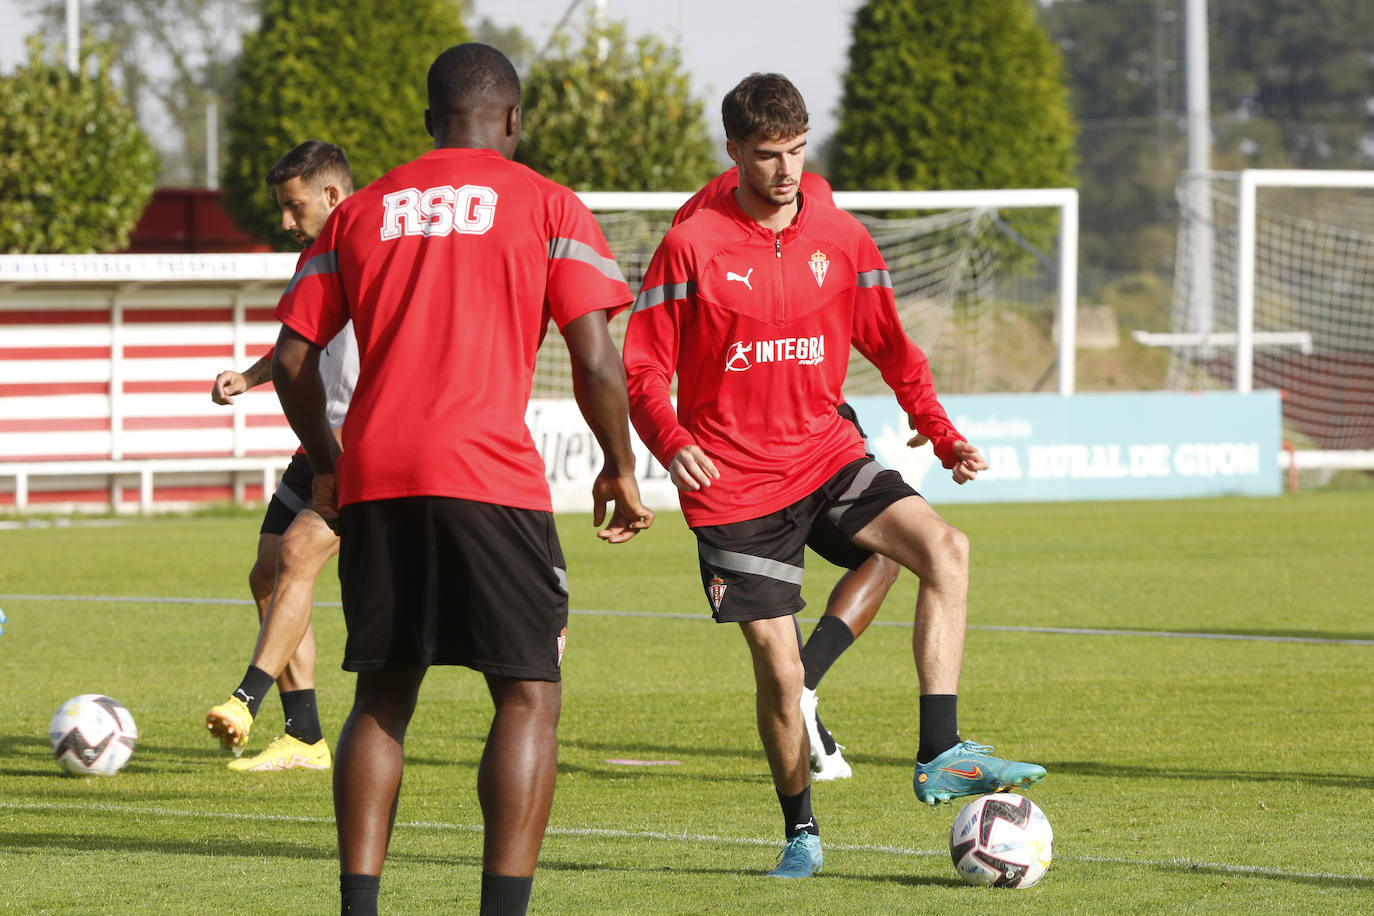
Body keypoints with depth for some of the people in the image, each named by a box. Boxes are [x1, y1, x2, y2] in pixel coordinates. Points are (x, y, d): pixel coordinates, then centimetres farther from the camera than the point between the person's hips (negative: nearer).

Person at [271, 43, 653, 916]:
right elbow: (595, 360, -3)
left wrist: (327, 467, 25)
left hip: (373, 482, 4)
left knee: (382, 697, 13)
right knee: (530, 695, 2)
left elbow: (293, 358, 12)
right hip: (490, 477, -4)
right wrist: (622, 467, 11)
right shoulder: (546, 205, 5)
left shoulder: (361, 212, 16)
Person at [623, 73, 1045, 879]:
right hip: (736, 485, -3)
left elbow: (893, 351, 13)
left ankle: (940, 756, -23)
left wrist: (945, 438, 0)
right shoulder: (693, 246, -8)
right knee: (779, 671, -2)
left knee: (946, 548, -23)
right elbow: (643, 369, -6)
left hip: (826, 454, 3)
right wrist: (672, 444, -25)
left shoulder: (841, 238, 2)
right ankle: (801, 831, 21)